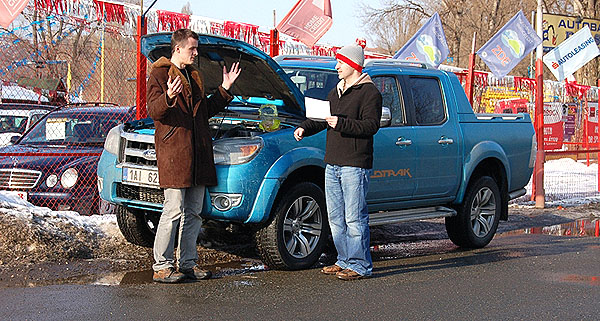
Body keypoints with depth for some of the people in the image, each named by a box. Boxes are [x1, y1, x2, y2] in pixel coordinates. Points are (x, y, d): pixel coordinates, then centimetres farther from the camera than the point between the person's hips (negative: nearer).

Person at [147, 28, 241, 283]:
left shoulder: (194, 76, 23)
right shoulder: (160, 74, -2)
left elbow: (206, 110, 27)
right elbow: (154, 111, -13)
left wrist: (224, 90, 18)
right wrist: (168, 97, -32)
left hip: (198, 153, 8)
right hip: (173, 151, -8)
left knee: (193, 212, 10)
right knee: (174, 211, -9)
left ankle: (188, 263, 17)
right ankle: (161, 267, -3)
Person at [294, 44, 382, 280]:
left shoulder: (369, 92, -6)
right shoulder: (336, 92, 20)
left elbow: (372, 125, -16)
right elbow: (320, 118, 27)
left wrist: (341, 124, -25)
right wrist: (304, 128, 9)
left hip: (355, 165, -9)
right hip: (332, 164, 9)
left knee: (354, 218, -7)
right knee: (336, 218, 11)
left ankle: (360, 266, 0)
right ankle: (345, 261, 20)